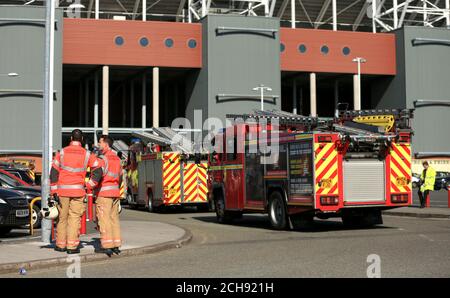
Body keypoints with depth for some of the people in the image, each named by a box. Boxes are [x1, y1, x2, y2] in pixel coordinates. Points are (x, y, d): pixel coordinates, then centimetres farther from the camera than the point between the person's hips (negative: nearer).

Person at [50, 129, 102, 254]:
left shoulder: (62, 152, 3)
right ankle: (72, 246, -1)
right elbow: (98, 171, -2)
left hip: (62, 190, 1)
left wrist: (54, 191, 2)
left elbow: (54, 172, 0)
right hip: (78, 190, -1)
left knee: (62, 217, 11)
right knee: (74, 218, 2)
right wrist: (88, 185, 5)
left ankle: (60, 245, 19)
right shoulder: (87, 154, 2)